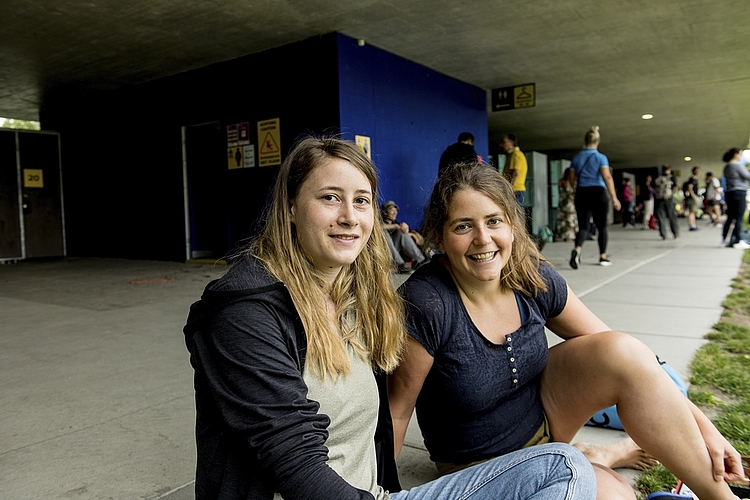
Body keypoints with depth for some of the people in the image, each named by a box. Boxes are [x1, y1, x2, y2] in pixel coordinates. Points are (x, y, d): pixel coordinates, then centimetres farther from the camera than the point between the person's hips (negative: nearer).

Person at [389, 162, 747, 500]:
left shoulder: (533, 279, -13)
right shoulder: (425, 305, -29)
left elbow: (619, 354, -4)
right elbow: (397, 410, -20)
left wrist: (702, 425, -5)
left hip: (543, 419, 5)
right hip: (482, 464, -4)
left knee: (625, 351, -18)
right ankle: (600, 458, 6)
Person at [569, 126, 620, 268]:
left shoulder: (576, 158, 7)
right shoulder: (601, 158, -4)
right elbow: (607, 177, -14)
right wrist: (614, 197, -15)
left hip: (581, 194, 3)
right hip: (598, 193, -3)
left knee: (583, 226, 4)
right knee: (602, 226, 12)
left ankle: (577, 249, -25)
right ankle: (603, 257, 19)